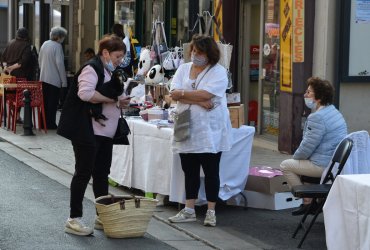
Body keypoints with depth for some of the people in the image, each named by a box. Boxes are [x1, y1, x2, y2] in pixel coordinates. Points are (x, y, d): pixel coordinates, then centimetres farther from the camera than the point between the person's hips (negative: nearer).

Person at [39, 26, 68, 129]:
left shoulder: (44, 44, 8)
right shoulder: (57, 46, -14)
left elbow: (40, 60, 15)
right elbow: (59, 63, -18)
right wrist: (64, 81, -14)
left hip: (44, 77, 7)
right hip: (54, 79, -7)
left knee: (45, 101, 13)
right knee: (53, 102, -1)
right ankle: (50, 124, 0)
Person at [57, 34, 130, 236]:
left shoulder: (110, 72, 19)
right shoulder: (92, 68, -12)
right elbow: (85, 93, -28)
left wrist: (120, 102, 8)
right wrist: (111, 99, -20)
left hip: (105, 132, 9)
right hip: (87, 131, -9)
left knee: (102, 174, 12)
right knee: (83, 173, -6)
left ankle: (102, 217, 20)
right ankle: (74, 219, -1)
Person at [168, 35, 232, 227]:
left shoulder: (218, 72, -5)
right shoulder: (184, 69, 10)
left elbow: (205, 94, -19)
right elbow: (174, 94, -4)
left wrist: (182, 94, -8)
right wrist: (198, 101, -16)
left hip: (209, 132, -4)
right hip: (186, 129, 5)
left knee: (211, 171, 2)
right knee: (189, 171, 10)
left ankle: (211, 211, 10)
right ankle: (189, 210, 18)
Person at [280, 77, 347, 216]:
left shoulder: (317, 117, -21)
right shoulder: (334, 111, 11)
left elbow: (307, 147, -18)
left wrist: (295, 157, 0)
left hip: (323, 166, -10)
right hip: (337, 162, 10)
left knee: (286, 165, 4)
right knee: (296, 163, 28)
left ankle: (307, 202, 7)